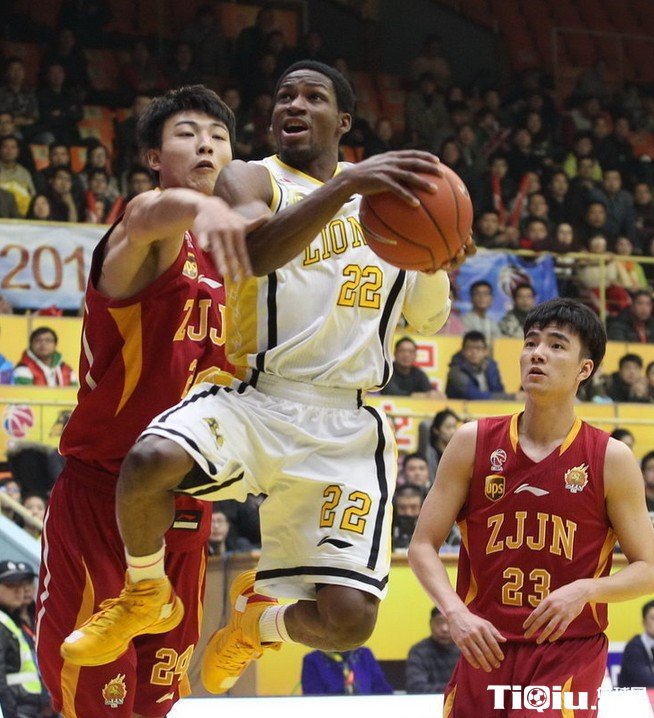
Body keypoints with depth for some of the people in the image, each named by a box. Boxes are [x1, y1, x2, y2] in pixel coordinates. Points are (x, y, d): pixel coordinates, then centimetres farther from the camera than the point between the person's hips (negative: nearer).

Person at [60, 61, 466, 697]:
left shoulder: (383, 188, 15)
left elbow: (428, 319, 18)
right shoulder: (253, 179, 2)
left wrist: (438, 262, -4)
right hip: (254, 399, -3)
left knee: (348, 621, -14)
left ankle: (258, 621, 26)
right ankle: (146, 597, -3)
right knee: (149, 462, -37)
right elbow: (260, 252, -23)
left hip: (346, 424, 3)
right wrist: (347, 186, -35)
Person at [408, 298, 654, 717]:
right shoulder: (474, 442, 3)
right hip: (485, 648, 2)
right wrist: (455, 612, -13)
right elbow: (423, 545, 3)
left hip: (570, 653, -2)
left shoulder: (611, 459, -2)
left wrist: (586, 590, -17)